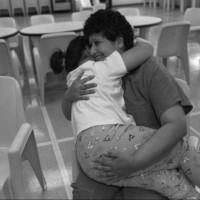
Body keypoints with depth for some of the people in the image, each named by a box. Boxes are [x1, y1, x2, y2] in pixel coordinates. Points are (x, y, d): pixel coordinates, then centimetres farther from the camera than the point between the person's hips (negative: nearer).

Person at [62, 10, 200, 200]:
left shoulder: (152, 72, -16)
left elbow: (176, 125, -25)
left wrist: (134, 163, -35)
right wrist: (69, 95, -19)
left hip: (151, 157, -3)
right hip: (112, 154, 4)